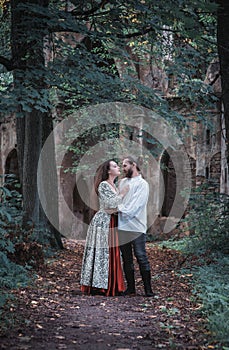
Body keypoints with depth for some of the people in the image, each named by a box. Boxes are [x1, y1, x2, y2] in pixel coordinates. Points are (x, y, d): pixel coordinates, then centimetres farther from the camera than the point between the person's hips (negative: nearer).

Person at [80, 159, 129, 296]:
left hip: (112, 223, 9)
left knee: (112, 253, 9)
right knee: (102, 252, -6)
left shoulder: (114, 186, 16)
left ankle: (110, 287, 14)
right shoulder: (103, 185, -11)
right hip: (103, 221, -9)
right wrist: (122, 194, -12)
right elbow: (110, 203, -19)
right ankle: (97, 286, -1)